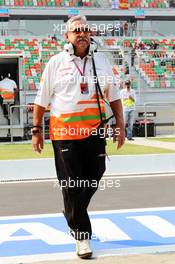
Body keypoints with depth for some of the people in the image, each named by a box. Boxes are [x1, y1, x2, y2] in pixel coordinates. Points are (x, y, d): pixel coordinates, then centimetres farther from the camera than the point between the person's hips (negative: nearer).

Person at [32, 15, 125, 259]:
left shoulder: (101, 61, 9)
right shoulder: (56, 63, 1)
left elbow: (114, 96, 15)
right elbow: (42, 100, 4)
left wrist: (120, 125, 10)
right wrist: (37, 130, 3)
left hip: (95, 132, 3)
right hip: (64, 134, -3)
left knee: (92, 180, 9)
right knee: (71, 185, -3)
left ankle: (73, 214, 36)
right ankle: (82, 236, 7)